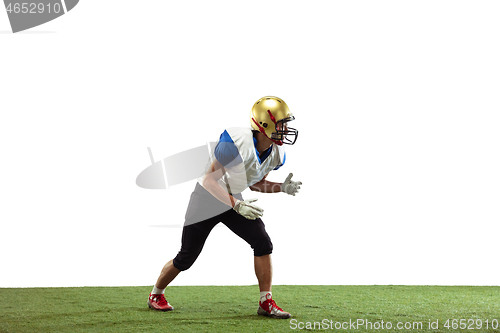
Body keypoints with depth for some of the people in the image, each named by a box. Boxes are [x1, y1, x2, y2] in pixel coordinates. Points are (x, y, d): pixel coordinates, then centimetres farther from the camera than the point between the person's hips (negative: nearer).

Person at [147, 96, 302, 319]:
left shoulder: (275, 154, -9)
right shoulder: (236, 143, -33)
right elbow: (211, 179, -27)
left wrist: (282, 187, -11)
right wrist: (237, 205, -34)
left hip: (233, 200, 6)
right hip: (207, 200, -6)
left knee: (263, 244, -11)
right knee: (186, 258, 4)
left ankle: (266, 303, -2)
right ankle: (156, 295, 29)